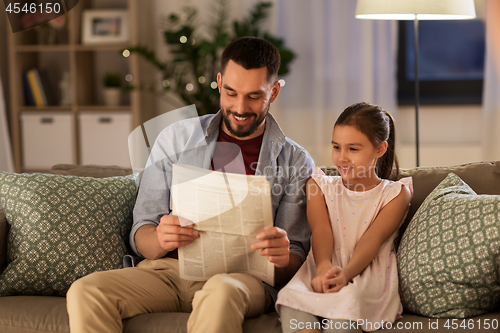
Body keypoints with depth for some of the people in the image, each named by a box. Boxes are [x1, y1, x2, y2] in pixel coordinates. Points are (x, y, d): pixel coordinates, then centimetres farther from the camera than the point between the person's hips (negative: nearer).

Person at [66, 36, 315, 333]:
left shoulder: (295, 162, 10)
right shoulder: (176, 139, 13)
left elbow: (295, 261, 6)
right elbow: (140, 237, 9)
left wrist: (283, 259, -20)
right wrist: (159, 239, -16)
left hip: (242, 278, -2)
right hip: (168, 269, 3)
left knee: (220, 292, -40)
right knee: (85, 292, -27)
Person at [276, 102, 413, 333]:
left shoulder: (395, 193, 12)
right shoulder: (320, 185, 19)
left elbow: (373, 238, -6)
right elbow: (321, 231, 0)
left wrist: (346, 273, -27)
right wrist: (324, 268, -24)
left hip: (367, 273, -2)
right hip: (323, 270, 2)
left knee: (347, 298, -39)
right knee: (291, 297, -33)